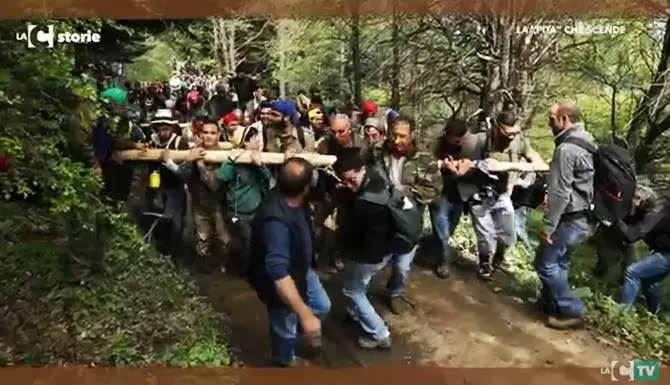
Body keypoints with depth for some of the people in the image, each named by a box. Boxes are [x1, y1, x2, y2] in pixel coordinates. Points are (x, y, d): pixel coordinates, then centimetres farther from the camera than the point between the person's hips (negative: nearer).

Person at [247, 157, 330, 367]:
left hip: (301, 269, 8)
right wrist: (305, 315, -46)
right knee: (286, 330, 20)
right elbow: (279, 274, -47)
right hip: (282, 284, -7)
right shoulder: (276, 220, -45)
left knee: (322, 306, 25)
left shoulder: (290, 197, -19)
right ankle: (286, 362, 51)